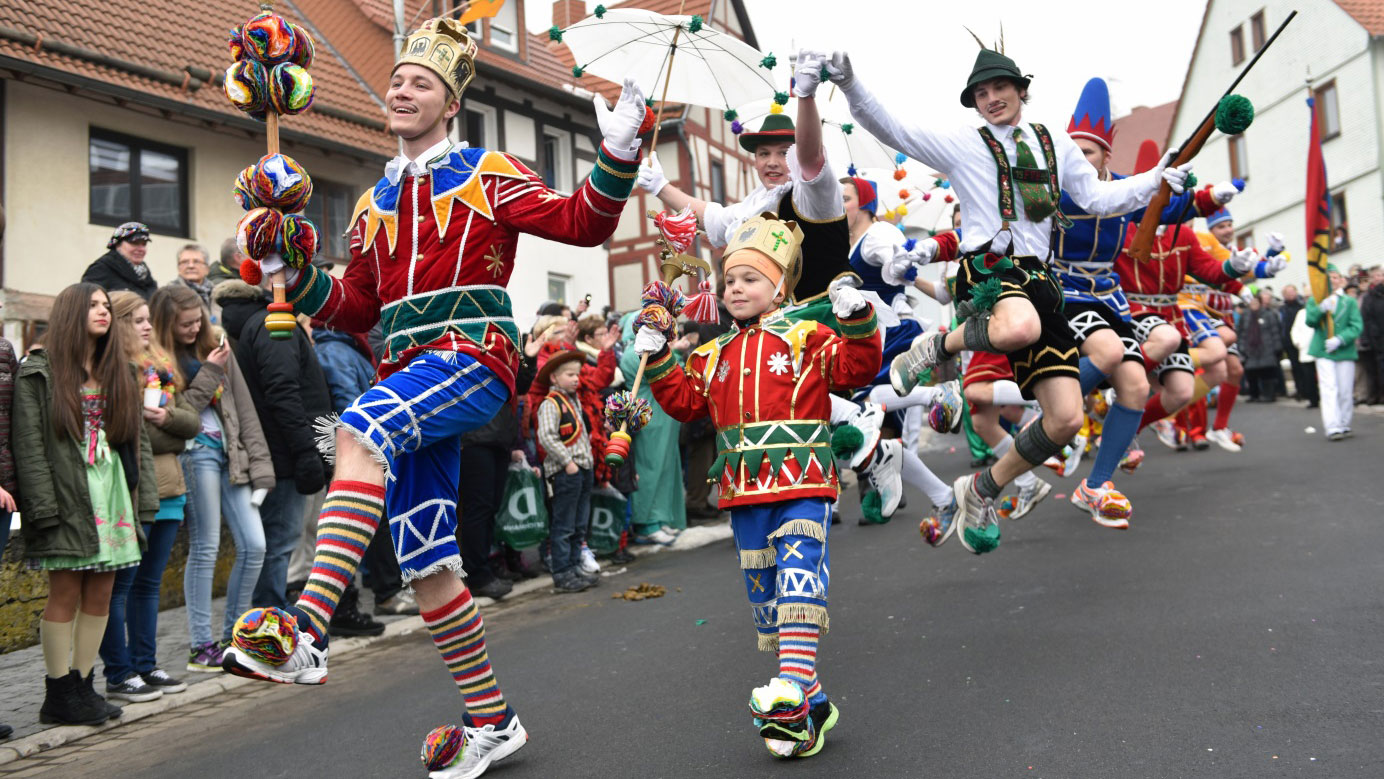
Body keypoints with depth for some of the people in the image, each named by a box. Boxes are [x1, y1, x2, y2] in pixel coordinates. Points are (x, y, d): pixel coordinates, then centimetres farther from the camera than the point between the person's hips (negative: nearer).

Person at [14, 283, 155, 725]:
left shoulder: (121, 371, 16)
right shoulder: (40, 371, -1)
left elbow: (138, 437, 15)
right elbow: (28, 443, -7)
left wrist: (144, 498, 8)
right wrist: (43, 505, -14)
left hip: (114, 493, 5)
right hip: (68, 497, -5)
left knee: (100, 596, 7)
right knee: (66, 594, -2)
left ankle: (82, 685, 16)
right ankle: (59, 694, 8)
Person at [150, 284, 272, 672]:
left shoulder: (216, 348, 13)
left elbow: (244, 410, 11)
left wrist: (259, 465, 5)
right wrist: (208, 375, -13)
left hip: (231, 455, 6)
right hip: (196, 455, -6)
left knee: (254, 546, 3)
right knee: (205, 549, -3)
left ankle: (231, 636, 18)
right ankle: (201, 645, 9)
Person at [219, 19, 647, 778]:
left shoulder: (486, 173, 8)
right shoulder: (374, 203, 23)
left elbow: (580, 223, -1)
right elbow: (356, 308, 22)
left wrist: (617, 153, -15)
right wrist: (296, 276, 6)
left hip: (473, 354, -6)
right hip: (408, 377, 6)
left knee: (359, 427, -36)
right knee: (426, 566, 4)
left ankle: (306, 631, -43)